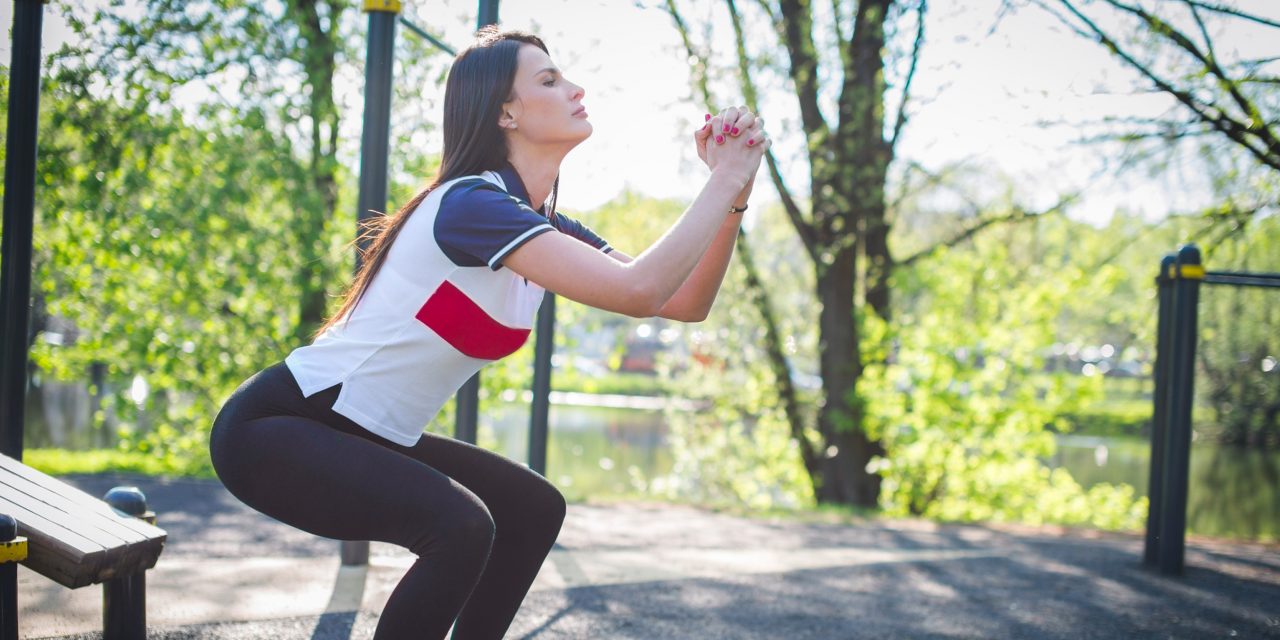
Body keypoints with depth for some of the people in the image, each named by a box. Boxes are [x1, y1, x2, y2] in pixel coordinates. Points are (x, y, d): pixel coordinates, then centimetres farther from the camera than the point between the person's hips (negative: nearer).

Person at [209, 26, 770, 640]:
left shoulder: (545, 227, 6)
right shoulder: (472, 204, -23)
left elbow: (686, 302, 3)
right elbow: (639, 291, -33)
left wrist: (735, 194, -9)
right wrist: (725, 181, -23)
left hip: (366, 438, 10)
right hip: (272, 427, -10)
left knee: (533, 509, 10)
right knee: (460, 526, -28)